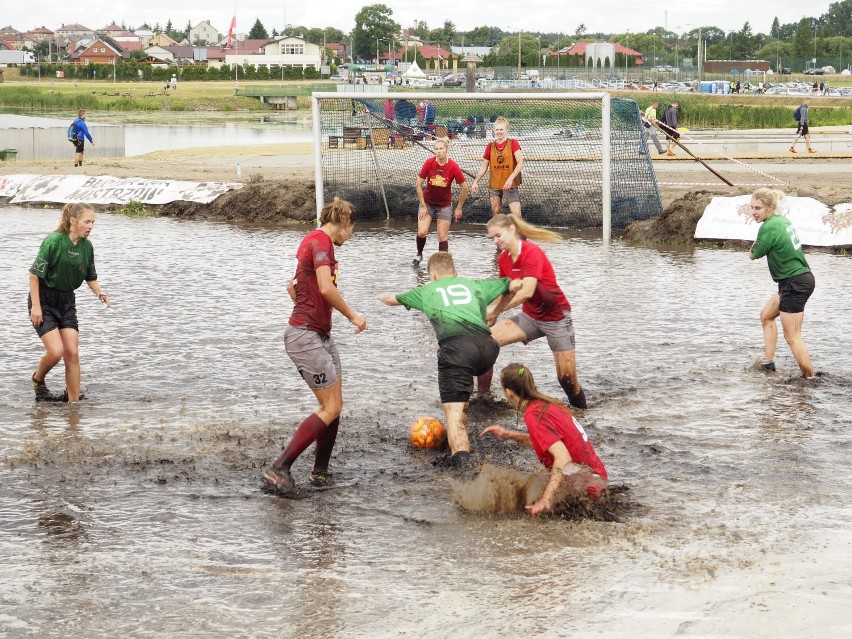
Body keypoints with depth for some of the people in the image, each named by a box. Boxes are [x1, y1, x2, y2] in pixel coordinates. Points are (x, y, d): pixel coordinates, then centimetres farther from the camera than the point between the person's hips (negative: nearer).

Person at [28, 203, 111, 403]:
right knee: (56, 351, -15)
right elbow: (35, 274, -15)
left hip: (67, 301, 6)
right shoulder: (53, 241, -19)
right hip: (44, 300, -6)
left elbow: (90, 276, 13)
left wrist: (99, 292, -7)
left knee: (72, 353, -3)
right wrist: (35, 306, -18)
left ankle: (73, 401, 6)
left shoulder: (86, 246, 0)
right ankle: (38, 379, 16)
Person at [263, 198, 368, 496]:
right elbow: (326, 288, -26)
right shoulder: (321, 241, -14)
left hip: (320, 335, 10)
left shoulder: (313, 241, 16)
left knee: (334, 404, 10)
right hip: (306, 337, -10)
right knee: (331, 407, -9)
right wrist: (352, 315, -14)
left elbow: (292, 286, 25)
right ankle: (279, 469, -10)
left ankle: (320, 472, 16)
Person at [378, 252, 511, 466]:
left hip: (456, 347, -3)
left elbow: (391, 299, 44)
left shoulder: (427, 290, 26)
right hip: (487, 346, 3)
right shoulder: (474, 285, 29)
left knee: (453, 413, -8)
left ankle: (461, 456, -30)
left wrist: (382, 295, 67)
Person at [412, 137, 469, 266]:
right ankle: (419, 254, 17)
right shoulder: (429, 163, -15)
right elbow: (418, 185, -7)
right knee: (422, 232, -11)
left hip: (445, 205, -1)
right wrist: (423, 206, -7)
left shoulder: (453, 167, -17)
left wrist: (459, 208, -2)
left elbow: (464, 187, -6)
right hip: (427, 203, 1)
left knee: (442, 237, -2)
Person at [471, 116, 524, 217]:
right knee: (496, 215, 10)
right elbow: (484, 167, 15)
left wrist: (511, 178, -26)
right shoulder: (490, 146, 8)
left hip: (510, 185, -4)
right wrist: (475, 181, 4)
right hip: (494, 185, 4)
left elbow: (520, 162, -15)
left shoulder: (513, 143, -4)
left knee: (516, 215, -13)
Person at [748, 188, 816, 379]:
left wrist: (755, 246, 6)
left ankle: (809, 377, -2)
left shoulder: (768, 228, -19)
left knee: (792, 337, -4)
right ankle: (768, 363, 26)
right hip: (802, 278, 10)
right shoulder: (783, 220, 9)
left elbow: (753, 255, -8)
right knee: (766, 315, 24)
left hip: (794, 284, -10)